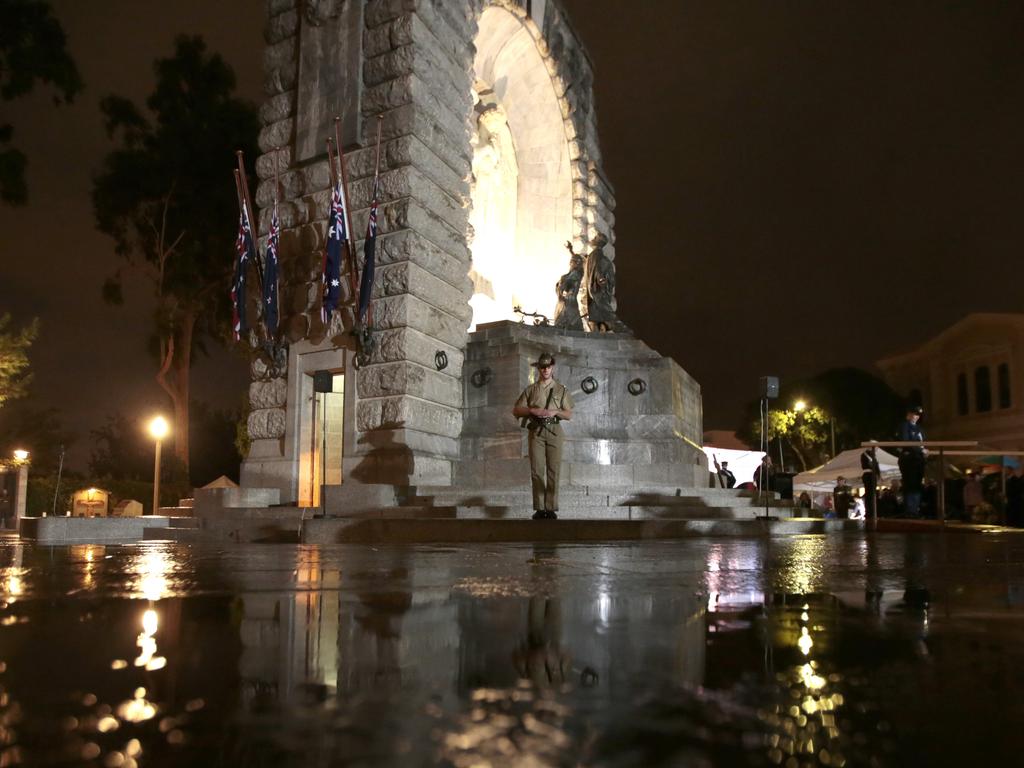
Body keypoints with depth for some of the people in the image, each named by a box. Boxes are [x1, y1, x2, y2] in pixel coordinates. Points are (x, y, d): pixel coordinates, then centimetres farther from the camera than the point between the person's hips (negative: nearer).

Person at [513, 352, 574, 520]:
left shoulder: (561, 390, 13)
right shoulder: (530, 389, 13)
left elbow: (569, 414, 9)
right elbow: (516, 411, 9)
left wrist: (555, 412, -9)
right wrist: (532, 410, -7)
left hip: (554, 431, 0)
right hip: (536, 431, 0)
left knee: (553, 471, -5)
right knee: (537, 470, -5)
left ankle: (551, 509, -2)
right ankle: (539, 508, -1)